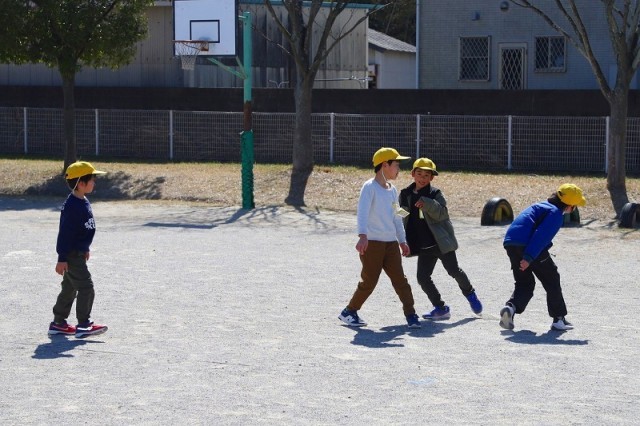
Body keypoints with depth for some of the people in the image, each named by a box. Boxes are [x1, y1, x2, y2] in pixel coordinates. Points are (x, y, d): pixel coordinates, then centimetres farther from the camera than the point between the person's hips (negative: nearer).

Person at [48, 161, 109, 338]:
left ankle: (58, 323, 23)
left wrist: (85, 249, 27)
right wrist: (62, 258, -21)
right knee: (86, 287, -9)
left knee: (69, 289, 15)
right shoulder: (71, 206, -21)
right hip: (72, 255, -10)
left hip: (78, 253, 10)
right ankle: (83, 325, -5)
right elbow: (65, 232, -21)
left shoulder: (84, 202, 9)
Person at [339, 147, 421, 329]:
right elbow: (362, 212, -21)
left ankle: (410, 314, 1)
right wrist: (362, 235, -34)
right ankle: (349, 312, 13)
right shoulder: (370, 187, -9)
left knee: (400, 279, -1)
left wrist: (402, 241, 23)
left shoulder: (392, 190, 15)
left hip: (391, 243, 6)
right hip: (372, 242, -6)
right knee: (369, 281, -3)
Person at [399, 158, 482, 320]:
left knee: (454, 271, 1)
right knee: (422, 277, -4)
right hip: (423, 245, 4)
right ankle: (440, 308, 8)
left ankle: (470, 293, 30)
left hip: (441, 242, -4)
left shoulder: (435, 194, -7)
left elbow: (442, 214, -19)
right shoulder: (405, 194, 4)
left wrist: (427, 204, -35)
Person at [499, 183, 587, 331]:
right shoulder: (556, 213, -4)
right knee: (551, 279, 9)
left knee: (524, 283, 16)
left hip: (510, 244, 8)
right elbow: (541, 236, -17)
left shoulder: (542, 206, 25)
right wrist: (529, 257, -21)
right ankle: (559, 319, 13)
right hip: (526, 245, -8)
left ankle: (511, 307, -10)